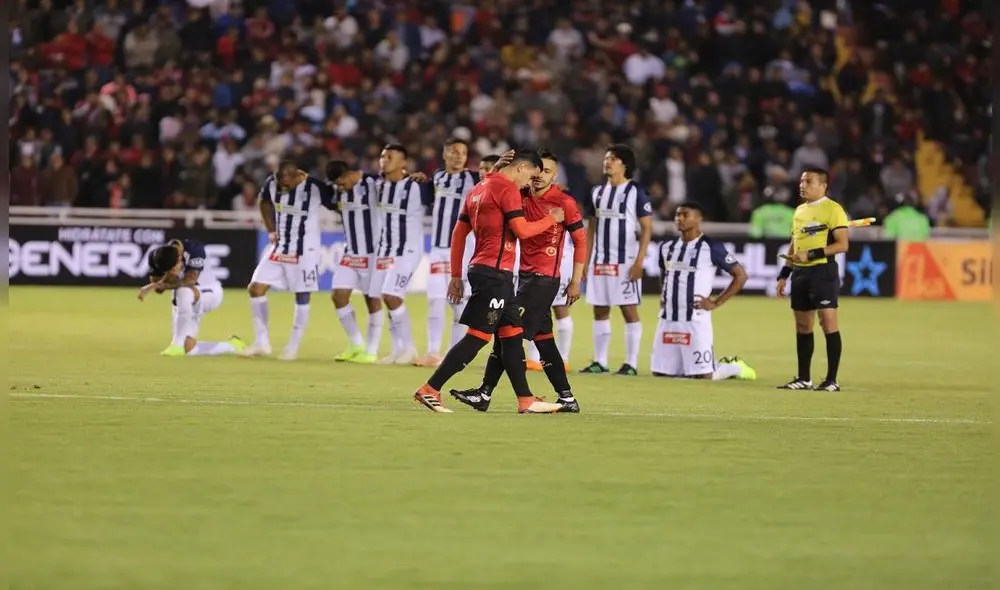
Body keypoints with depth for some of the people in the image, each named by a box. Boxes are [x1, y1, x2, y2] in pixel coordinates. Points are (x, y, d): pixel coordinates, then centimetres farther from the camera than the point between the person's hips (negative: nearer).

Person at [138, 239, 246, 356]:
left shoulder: (194, 249, -28)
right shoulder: (156, 256, -15)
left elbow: (190, 280, -35)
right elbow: (158, 289, -12)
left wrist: (160, 284, -36)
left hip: (211, 293, -6)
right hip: (186, 304, 6)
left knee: (183, 291, -40)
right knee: (188, 350, -7)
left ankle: (178, 344, -28)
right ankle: (232, 346, 17)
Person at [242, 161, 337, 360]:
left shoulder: (316, 188, -21)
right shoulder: (271, 183, -6)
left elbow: (338, 207, -8)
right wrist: (271, 230, 7)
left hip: (305, 251, -5)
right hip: (279, 248, 5)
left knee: (302, 297, 0)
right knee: (256, 289, -1)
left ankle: (293, 347, 12)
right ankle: (262, 343, 8)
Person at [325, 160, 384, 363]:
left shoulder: (374, 184, -15)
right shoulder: (338, 190, 4)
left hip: (373, 253, -6)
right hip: (350, 253, 6)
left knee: (373, 300, 0)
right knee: (338, 295, 0)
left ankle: (371, 351, 8)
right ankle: (357, 345, 13)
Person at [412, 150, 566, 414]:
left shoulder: (479, 189, 18)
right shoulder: (507, 189, -10)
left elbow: (458, 234, 18)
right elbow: (522, 230, -16)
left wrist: (456, 275, 20)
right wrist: (551, 219, 1)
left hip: (481, 270, 10)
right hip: (495, 272, -10)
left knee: (512, 334, 10)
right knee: (478, 336, -9)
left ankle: (526, 401, 11)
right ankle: (430, 390, -9)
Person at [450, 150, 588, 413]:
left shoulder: (564, 203, -9)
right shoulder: (521, 196, 7)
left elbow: (581, 241, -5)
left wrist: (576, 281, -7)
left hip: (544, 279, -7)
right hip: (526, 275, 7)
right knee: (542, 338, 10)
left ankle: (485, 393, -5)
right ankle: (567, 398, 16)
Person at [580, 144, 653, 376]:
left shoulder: (635, 192, -4)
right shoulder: (597, 192, 12)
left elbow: (647, 228, -6)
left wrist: (639, 261, -14)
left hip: (625, 261, -6)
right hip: (600, 261, 6)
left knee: (629, 310, -4)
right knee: (600, 311, 6)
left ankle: (631, 364, -2)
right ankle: (600, 362, 11)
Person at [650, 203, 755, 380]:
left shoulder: (711, 247, -7)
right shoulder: (667, 247, 12)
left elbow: (740, 275, -5)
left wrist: (716, 303, -8)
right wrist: (663, 297, 13)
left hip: (696, 321, -6)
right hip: (668, 320, 6)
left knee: (703, 376, -9)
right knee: (660, 372, 7)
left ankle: (734, 367, 25)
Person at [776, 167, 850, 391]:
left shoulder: (833, 209, -8)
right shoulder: (800, 210, 17)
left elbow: (842, 245, -15)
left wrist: (811, 254, -20)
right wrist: (784, 275, 19)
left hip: (823, 271, -8)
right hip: (800, 272, 8)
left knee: (828, 321, -11)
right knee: (802, 325, 10)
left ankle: (832, 380, -9)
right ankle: (804, 378, 17)